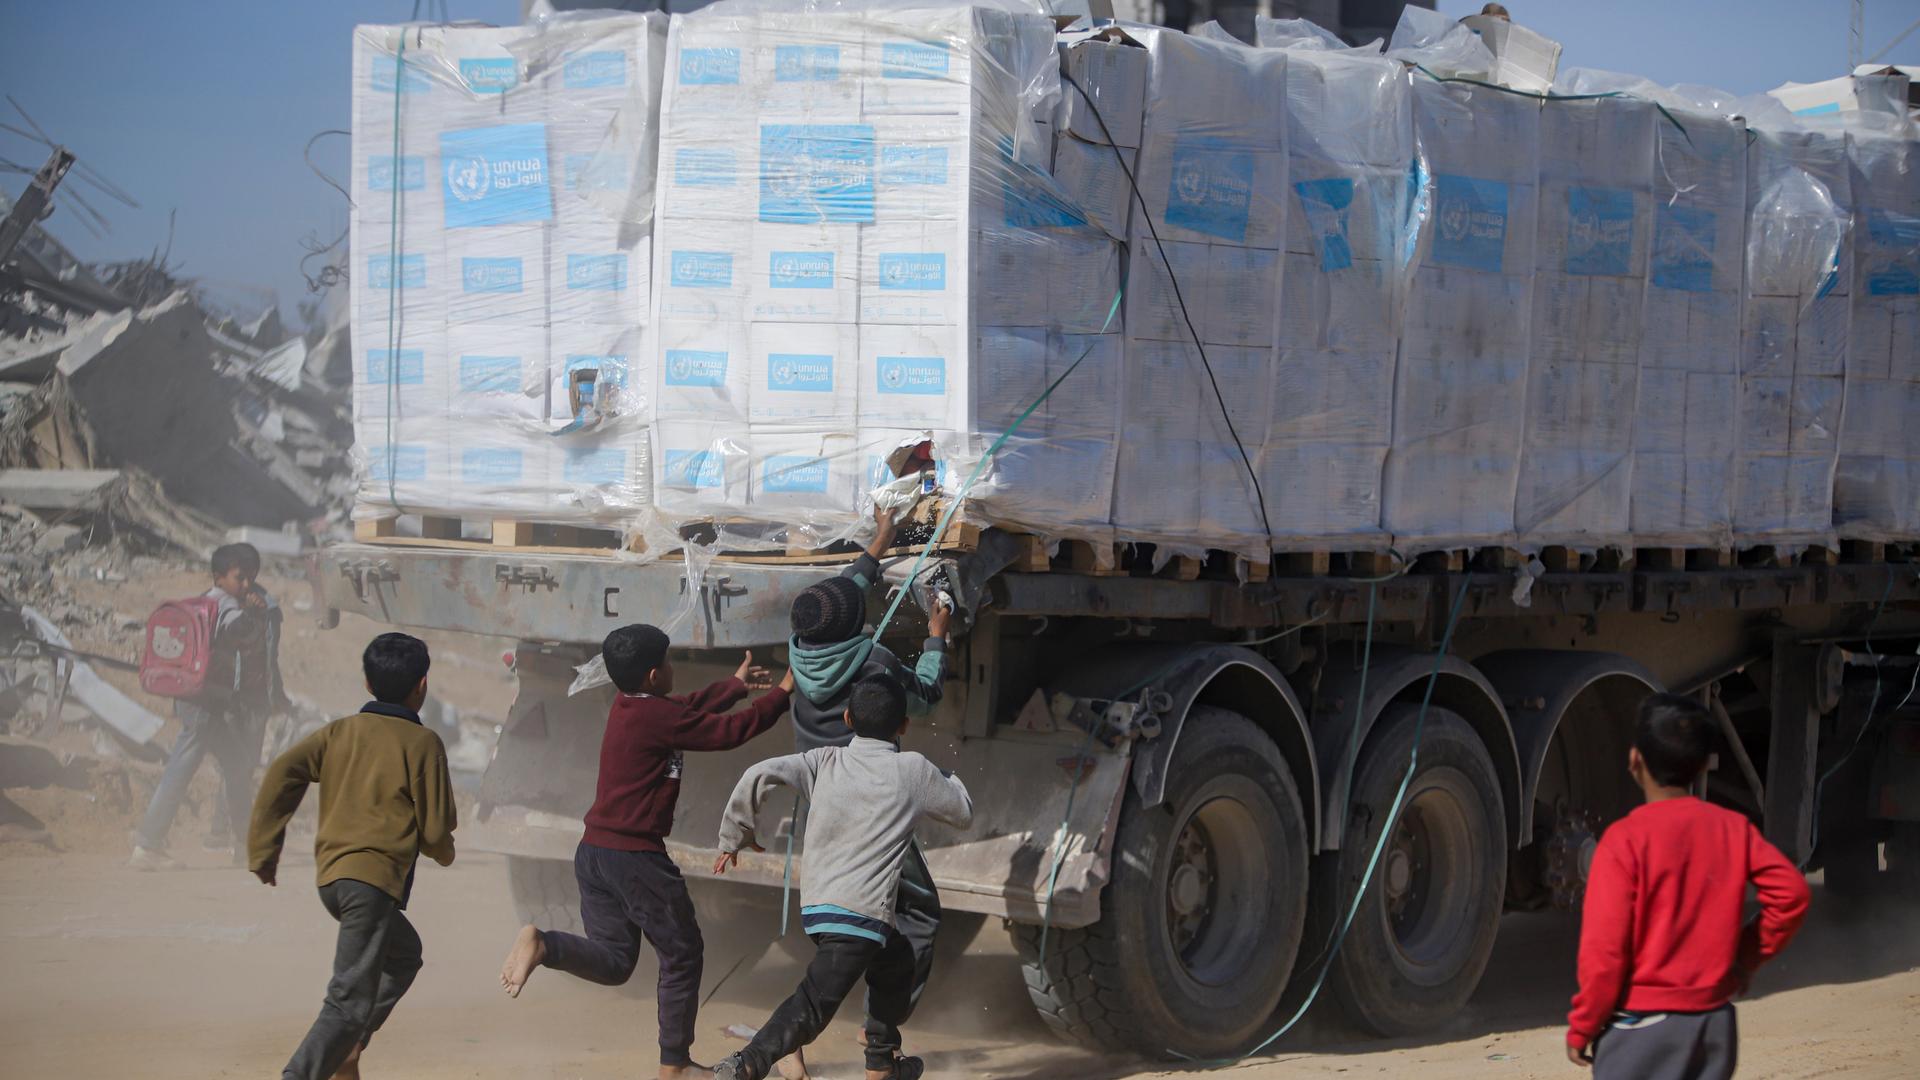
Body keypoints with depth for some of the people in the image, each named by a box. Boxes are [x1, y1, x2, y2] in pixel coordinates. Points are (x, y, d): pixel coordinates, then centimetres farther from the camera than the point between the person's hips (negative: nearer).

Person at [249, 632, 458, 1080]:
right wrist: (443, 852, 21)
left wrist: (264, 850, 5)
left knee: (403, 954, 29)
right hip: (375, 878, -7)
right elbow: (435, 828, -2)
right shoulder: (422, 743, -1)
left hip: (331, 876, 7)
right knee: (351, 998, -11)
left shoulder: (339, 732, 13)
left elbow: (282, 773, 1)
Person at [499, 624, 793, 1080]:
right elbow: (731, 731, -9)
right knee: (682, 955, 9)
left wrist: (735, 684, 37)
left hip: (594, 852, 8)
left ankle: (541, 943, -14)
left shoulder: (627, 708, 10)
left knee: (614, 961, 12)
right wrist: (782, 692, 3)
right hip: (635, 856, -8)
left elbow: (689, 708, 27)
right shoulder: (660, 717, -15)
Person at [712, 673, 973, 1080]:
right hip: (860, 914, -6)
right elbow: (964, 813, 16)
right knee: (815, 1003, -14)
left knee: (897, 964, 29)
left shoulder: (826, 761, 8)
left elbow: (759, 776, -5)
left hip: (815, 907, 6)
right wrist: (941, 776, 34)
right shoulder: (912, 770, 2)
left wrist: (734, 837, 8)